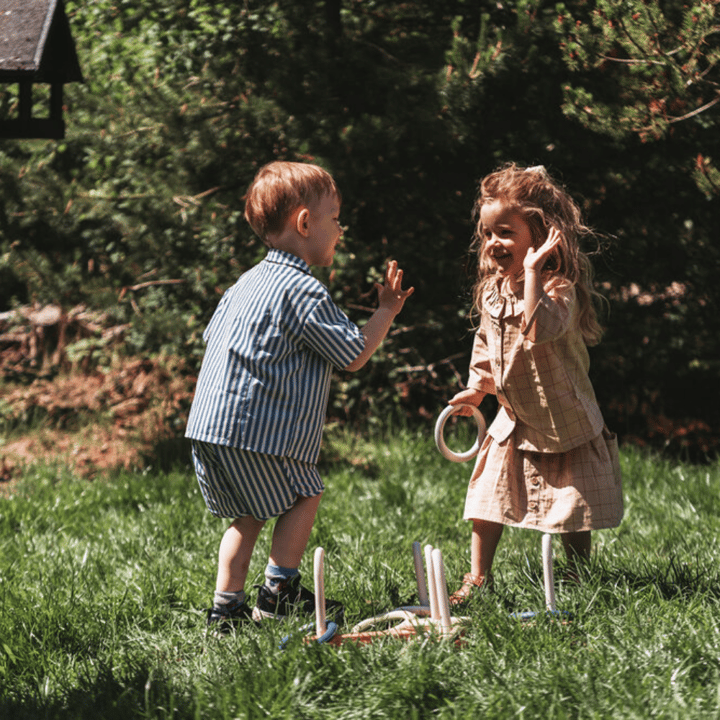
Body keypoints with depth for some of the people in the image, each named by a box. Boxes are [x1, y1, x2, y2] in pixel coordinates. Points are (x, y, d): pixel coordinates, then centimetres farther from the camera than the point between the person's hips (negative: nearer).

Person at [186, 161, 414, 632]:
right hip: (257, 432, -8)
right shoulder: (303, 291, -11)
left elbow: (212, 337, 24)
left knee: (248, 516, 16)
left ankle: (227, 606, 12)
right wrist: (387, 312, 5)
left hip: (208, 425, 8)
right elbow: (355, 355, -8)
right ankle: (279, 593, 8)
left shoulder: (247, 283, 16)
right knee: (304, 498, 8)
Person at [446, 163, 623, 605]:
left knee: (572, 506, 4)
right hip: (514, 420, 6)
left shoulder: (559, 287, -21)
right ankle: (478, 578, 12)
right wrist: (477, 386, 12)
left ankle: (578, 581, 20)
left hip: (563, 418, -6)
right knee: (486, 500, 2)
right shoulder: (491, 291, 2)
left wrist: (531, 270, -41)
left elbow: (538, 328, -42)